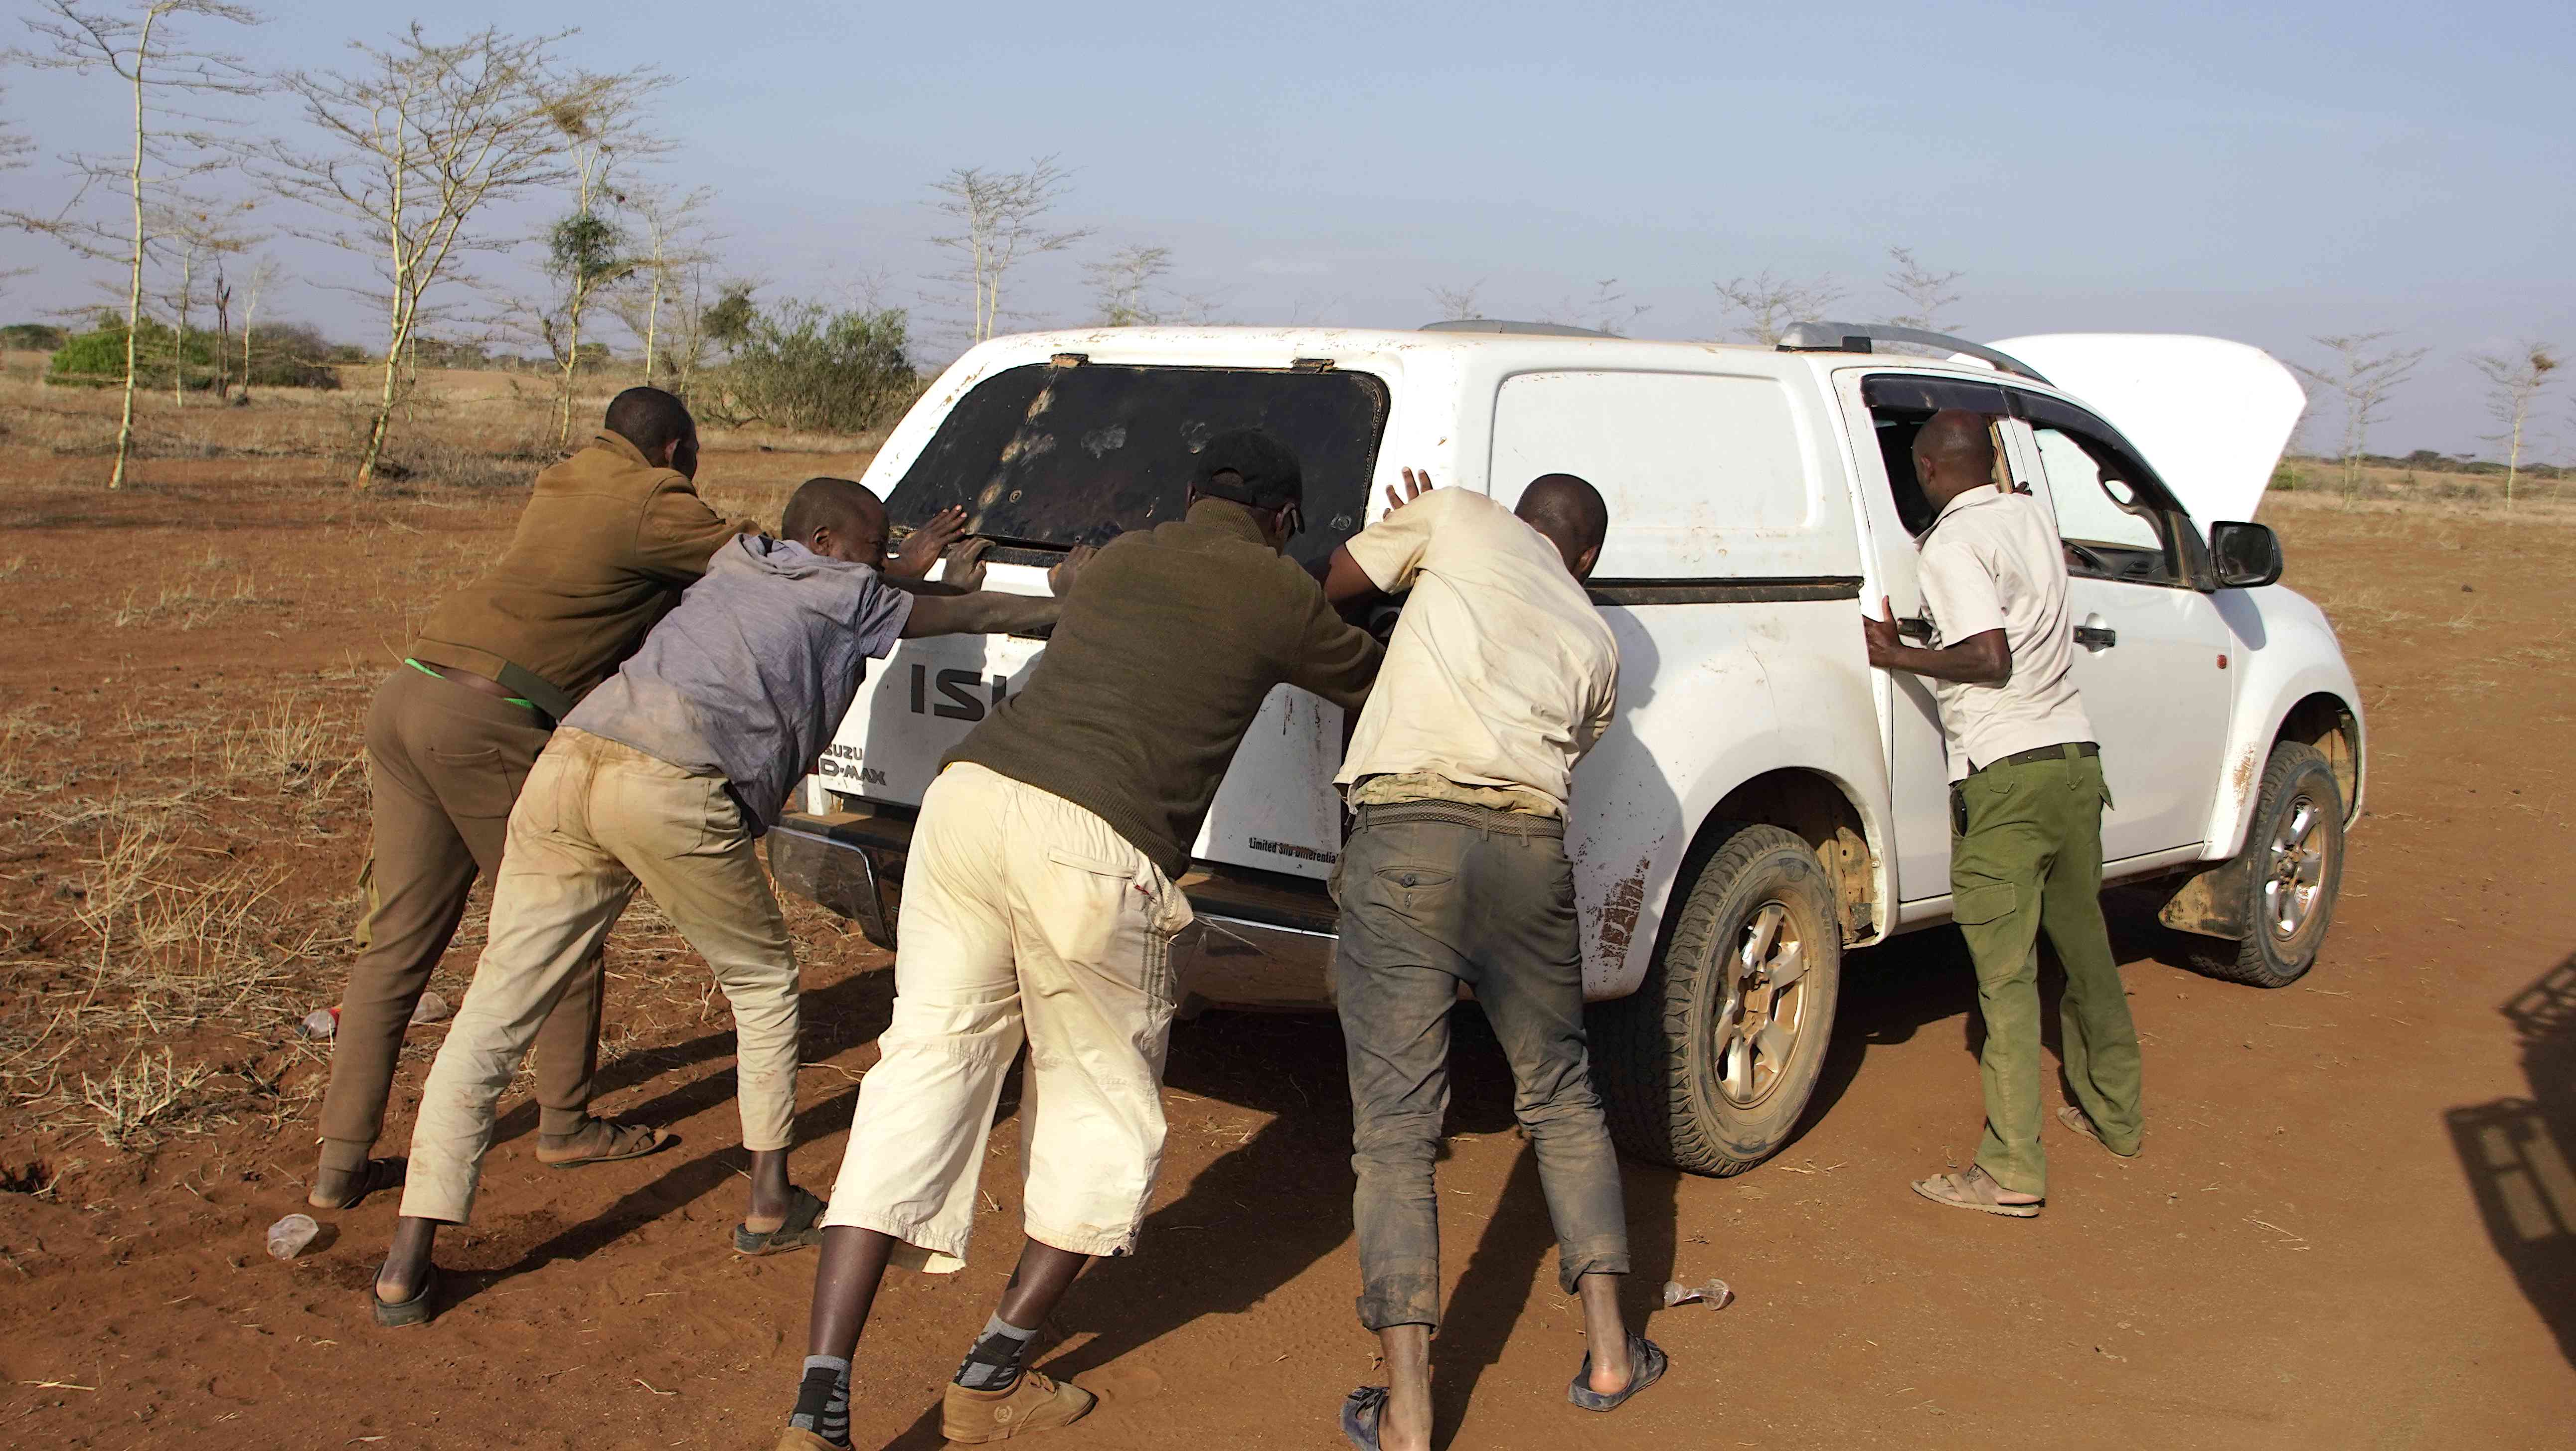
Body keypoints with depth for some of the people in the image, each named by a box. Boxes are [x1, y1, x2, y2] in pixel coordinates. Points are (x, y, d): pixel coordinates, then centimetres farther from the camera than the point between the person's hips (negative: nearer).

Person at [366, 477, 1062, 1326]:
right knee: (762, 981, 18)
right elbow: (969, 614, 29)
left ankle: (408, 1265, 3)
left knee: (494, 1013, 5)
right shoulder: (844, 595, 17)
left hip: (568, 761, 6)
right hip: (674, 788, -6)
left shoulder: (735, 565, 32)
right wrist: (1064, 605, 44)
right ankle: (772, 1205, 23)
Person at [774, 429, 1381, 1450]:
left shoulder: (1120, 557, 25)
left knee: (922, 1077, 8)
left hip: (969, 795, 5)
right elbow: (1372, 683, 29)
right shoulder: (1280, 595, 11)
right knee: (1105, 1113, 16)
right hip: (1095, 847, -5)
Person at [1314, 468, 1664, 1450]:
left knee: (1394, 1125, -1)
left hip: (1403, 836, -3)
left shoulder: (1458, 520, 16)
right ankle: (1610, 1353, 25)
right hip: (1530, 846, 3)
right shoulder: (1595, 645, 25)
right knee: (1560, 1097, 22)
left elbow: (1329, 590, 20)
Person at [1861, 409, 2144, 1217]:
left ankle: (2012, 1173, -6)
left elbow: (1989, 656, -19)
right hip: (2075, 756, 8)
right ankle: (2114, 1115, 35)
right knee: (2084, 948, 21)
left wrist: (1900, 657, -8)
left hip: (2005, 774, -8)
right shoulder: (2032, 517, 12)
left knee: (2006, 974, -6)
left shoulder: (1953, 545, -11)